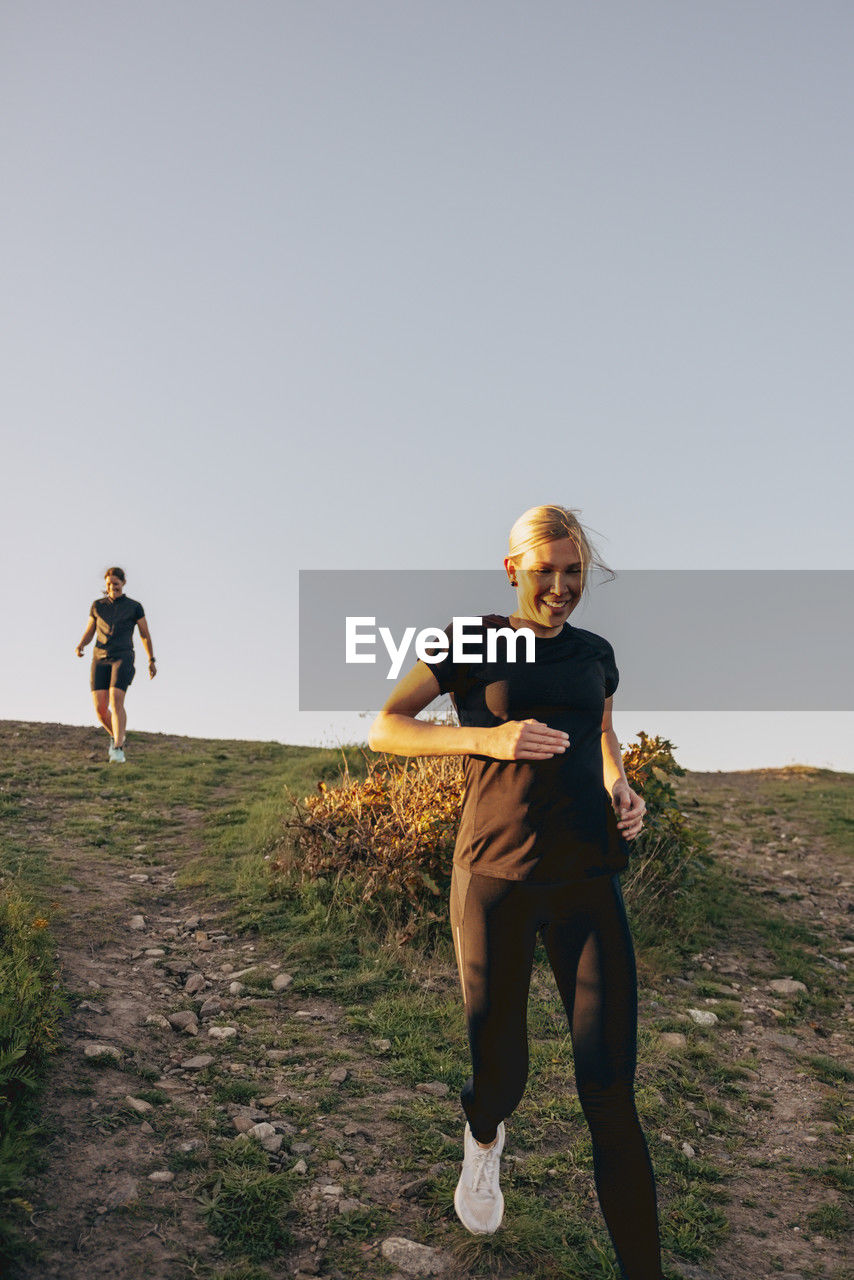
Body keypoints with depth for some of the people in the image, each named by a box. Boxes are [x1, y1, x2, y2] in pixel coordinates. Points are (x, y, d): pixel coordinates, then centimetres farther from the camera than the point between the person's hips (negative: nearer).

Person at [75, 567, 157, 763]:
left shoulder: (134, 606, 5)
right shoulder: (97, 606, 13)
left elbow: (145, 634, 12)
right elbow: (88, 633, 15)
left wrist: (152, 661, 11)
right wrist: (80, 646, -7)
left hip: (122, 658, -3)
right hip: (100, 660, 3)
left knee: (116, 702, -23)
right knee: (100, 708, -6)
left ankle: (118, 749, -23)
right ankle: (116, 736, 24)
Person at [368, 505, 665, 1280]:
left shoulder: (595, 653, 10)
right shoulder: (471, 642, -1)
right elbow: (383, 729, -4)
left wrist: (623, 788, 7)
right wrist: (487, 737, -18)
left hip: (588, 878, 3)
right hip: (496, 878, -2)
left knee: (610, 1091, -3)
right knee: (501, 1075, 8)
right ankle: (484, 1135, 45)